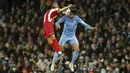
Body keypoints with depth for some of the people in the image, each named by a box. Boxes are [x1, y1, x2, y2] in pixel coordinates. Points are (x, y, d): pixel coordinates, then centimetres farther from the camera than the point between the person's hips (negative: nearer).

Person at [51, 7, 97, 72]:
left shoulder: (77, 19, -14)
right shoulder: (65, 17, -16)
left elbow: (85, 24, -18)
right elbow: (57, 22, -12)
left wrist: (91, 28, -34)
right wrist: (57, 25, -36)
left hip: (72, 36, 1)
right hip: (65, 35, -1)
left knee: (77, 50, -12)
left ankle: (71, 64, 7)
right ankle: (53, 64, 7)